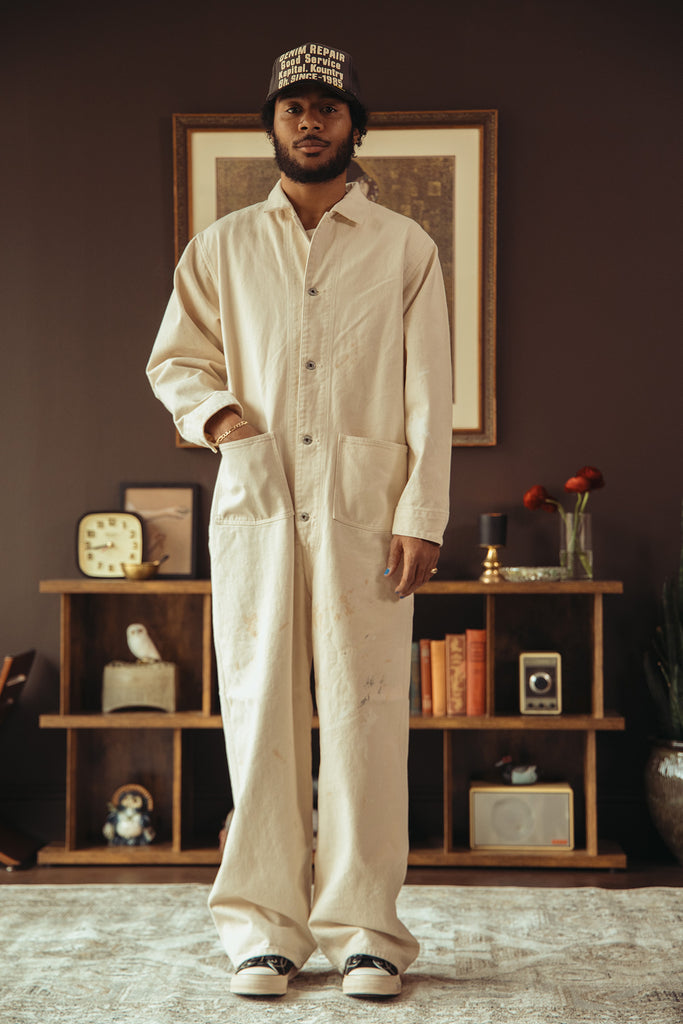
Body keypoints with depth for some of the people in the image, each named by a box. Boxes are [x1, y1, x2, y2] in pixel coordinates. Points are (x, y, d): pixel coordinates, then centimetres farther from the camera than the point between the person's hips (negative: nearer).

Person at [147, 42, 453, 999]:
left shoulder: (404, 248, 9)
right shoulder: (222, 248, 14)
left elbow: (427, 394, 4)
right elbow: (175, 360, 16)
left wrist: (422, 516, -6)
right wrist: (220, 417, -6)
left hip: (365, 506, -1)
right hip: (256, 500, 2)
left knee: (364, 711, -3)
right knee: (259, 706, 1)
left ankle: (365, 927, 6)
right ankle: (264, 927, 9)